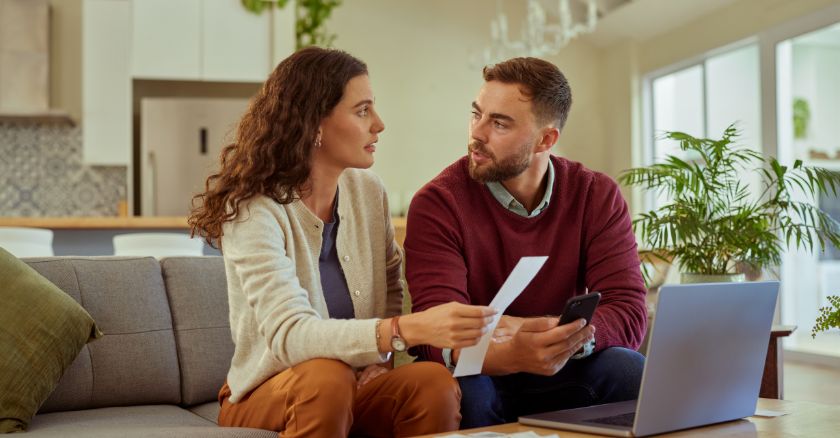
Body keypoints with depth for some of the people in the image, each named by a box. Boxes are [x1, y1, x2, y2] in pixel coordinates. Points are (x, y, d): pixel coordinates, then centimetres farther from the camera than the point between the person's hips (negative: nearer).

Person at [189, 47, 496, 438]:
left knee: (435, 381, -25)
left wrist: (381, 358, -7)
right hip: (267, 395, -4)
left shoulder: (368, 192, -2)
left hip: (353, 389, 4)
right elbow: (288, 335, -33)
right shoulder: (254, 211, -20)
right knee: (326, 377, -36)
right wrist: (410, 329, -45)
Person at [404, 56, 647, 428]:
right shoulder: (438, 202, -15)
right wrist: (512, 355, -46)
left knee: (629, 370, -26)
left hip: (562, 375, 3)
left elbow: (627, 312, -14)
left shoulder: (598, 196, -6)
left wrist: (569, 337, -35)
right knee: (461, 388, -36)